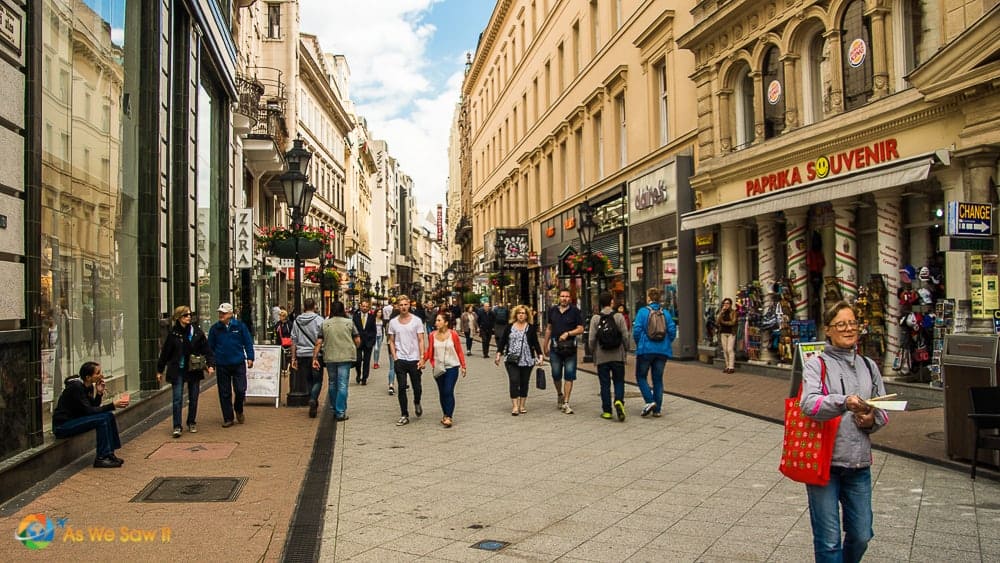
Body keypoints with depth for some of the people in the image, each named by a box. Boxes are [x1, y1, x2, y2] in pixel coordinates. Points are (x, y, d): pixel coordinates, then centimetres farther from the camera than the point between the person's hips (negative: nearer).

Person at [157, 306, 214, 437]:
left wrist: (210, 364, -9)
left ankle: (192, 423, 25)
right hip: (177, 371, -1)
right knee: (177, 399, -5)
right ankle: (177, 427, 0)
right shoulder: (173, 333, -3)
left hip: (194, 370, 2)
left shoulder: (197, 331, -1)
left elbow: (206, 349, 1)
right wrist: (160, 370, 8)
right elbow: (165, 352, 4)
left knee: (193, 398, 10)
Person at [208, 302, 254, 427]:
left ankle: (239, 410, 25)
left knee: (240, 390, -3)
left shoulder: (239, 325, 0)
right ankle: (228, 418, 16)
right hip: (221, 365, 1)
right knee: (224, 393, 5)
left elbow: (248, 342, 4)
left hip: (238, 364, -1)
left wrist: (250, 357, -1)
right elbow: (210, 347, 9)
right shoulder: (215, 328, 3)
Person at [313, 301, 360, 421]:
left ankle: (333, 410, 29)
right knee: (342, 385, 0)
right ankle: (340, 412, -3)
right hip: (345, 357, -3)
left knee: (332, 383, 18)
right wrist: (354, 350, 18)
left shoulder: (324, 324, 3)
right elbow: (357, 340, -2)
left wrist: (315, 358, 3)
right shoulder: (349, 322, -1)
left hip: (329, 357, 3)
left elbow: (318, 343, 0)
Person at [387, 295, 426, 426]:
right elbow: (391, 341, 10)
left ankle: (417, 403, 38)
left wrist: (422, 358, -9)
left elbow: (421, 341, -1)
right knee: (402, 388, -1)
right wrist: (394, 357, -1)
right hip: (400, 360, 1)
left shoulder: (416, 320, -1)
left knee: (417, 388, 5)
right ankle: (404, 416, 8)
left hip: (414, 359, -1)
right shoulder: (393, 322, 5)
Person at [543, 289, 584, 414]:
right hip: (555, 347, 2)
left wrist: (567, 334, -17)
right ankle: (559, 394, 34)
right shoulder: (552, 310, 9)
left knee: (569, 376, -3)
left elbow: (581, 329, -4)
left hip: (570, 348, -2)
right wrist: (545, 345, 17)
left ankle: (566, 403, 2)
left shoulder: (575, 311, -1)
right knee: (556, 375, 6)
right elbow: (549, 328, 17)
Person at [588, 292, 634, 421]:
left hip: (602, 357, 0)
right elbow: (625, 336, -5)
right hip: (618, 356, 0)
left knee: (605, 384, 7)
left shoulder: (595, 318, -3)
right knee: (619, 381, 10)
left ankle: (607, 411, 8)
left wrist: (594, 352, 13)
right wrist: (627, 349, 11)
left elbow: (592, 339, -4)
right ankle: (619, 401, -15)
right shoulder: (619, 316, -4)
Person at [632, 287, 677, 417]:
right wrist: (666, 344, 14)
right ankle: (657, 409, 10)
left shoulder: (642, 312, -6)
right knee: (658, 379, 11)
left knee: (641, 377, 10)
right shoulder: (666, 313, 4)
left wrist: (639, 344, 6)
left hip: (646, 349, -4)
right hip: (662, 351, 4)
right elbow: (672, 331, -2)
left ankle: (650, 401, -8)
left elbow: (636, 331, -12)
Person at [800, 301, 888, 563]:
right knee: (829, 540, 0)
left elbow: (883, 410, 17)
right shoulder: (816, 364, -4)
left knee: (861, 535, 13)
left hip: (858, 463, 5)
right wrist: (844, 402, -37)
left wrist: (873, 419, -6)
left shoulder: (868, 366, 12)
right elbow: (809, 403, -20)